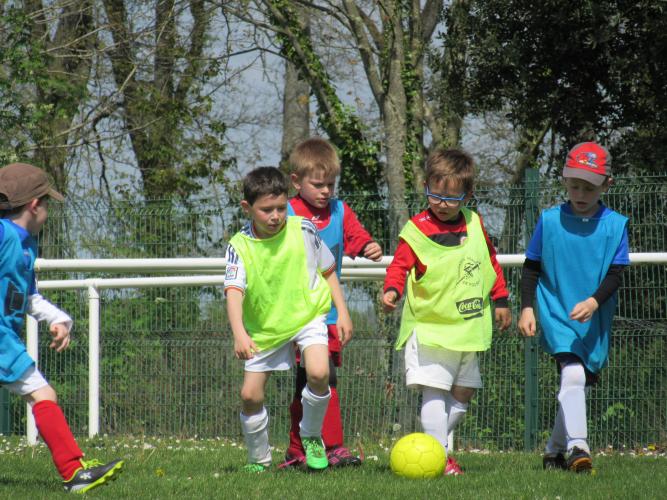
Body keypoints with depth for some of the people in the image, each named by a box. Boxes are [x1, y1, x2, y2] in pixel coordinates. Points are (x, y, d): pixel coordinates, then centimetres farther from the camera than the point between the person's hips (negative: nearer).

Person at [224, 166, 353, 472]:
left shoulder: (302, 230, -9)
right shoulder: (240, 246, -12)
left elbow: (327, 271, 5)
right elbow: (233, 291, -23)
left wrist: (343, 313, 1)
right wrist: (239, 334, -37)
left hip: (307, 317, -1)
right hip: (264, 328, 1)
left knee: (318, 373, -26)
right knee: (250, 395, 0)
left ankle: (312, 436, 0)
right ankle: (259, 460, 23)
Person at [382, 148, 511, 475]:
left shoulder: (474, 224, 6)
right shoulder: (417, 229, -9)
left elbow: (490, 262, 18)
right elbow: (400, 265, -13)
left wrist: (500, 301, 20)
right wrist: (392, 289, -33)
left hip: (469, 327, 6)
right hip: (430, 328, -6)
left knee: (463, 392, 12)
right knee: (435, 392, -11)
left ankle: (436, 444, 25)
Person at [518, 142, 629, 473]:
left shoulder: (615, 225, -1)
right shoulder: (549, 221, -1)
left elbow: (616, 274, -5)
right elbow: (531, 268, 6)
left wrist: (594, 302, -21)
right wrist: (526, 308, -3)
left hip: (595, 320, 2)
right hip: (556, 314, -2)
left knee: (577, 384, 10)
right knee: (573, 374, -22)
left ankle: (555, 451, 26)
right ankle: (576, 446, -30)